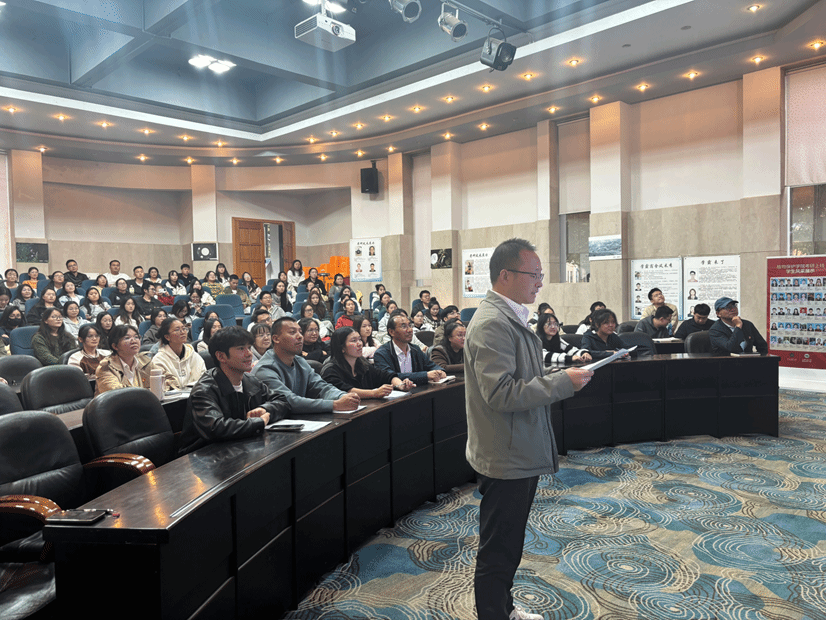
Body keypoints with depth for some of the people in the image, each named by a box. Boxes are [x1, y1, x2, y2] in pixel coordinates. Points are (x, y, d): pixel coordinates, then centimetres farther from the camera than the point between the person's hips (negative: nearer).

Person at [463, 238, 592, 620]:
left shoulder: (511, 318, 12)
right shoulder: (492, 323, -22)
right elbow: (501, 393, -29)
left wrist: (564, 373, 7)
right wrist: (563, 383, -23)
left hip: (520, 454, 11)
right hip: (505, 458, -11)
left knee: (507, 545, 24)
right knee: (498, 552, 6)